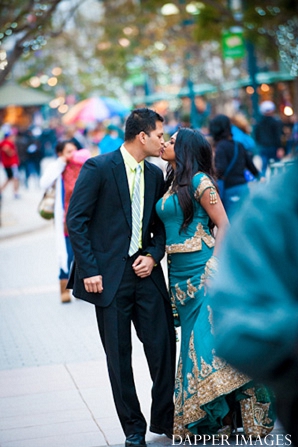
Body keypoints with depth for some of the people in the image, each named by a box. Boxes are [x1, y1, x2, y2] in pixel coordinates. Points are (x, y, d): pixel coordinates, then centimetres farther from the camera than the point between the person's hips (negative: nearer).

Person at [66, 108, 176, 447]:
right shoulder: (98, 168, -8)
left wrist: (153, 255, -3)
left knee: (163, 345, 2)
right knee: (119, 356, 4)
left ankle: (165, 419, 19)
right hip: (109, 275, -4)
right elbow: (76, 221, -9)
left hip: (145, 271, 5)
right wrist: (89, 270, -13)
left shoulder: (155, 174, 9)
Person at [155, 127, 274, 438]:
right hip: (179, 274, 8)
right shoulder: (170, 184, 15)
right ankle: (205, 420, 16)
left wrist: (214, 266, -16)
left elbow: (223, 225, -11)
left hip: (202, 272, -8)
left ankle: (225, 417, 0)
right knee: (192, 341, 9)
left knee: (208, 339, -9)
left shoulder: (199, 180, -8)